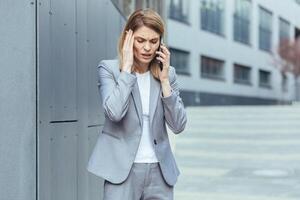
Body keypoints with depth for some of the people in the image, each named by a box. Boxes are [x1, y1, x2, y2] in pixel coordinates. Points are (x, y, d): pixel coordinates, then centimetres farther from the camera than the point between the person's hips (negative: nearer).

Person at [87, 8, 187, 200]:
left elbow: (178, 125, 0)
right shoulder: (109, 68, -3)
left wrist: (164, 80, -7)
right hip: (123, 169, -3)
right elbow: (114, 112, -21)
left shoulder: (168, 73, 7)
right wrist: (127, 67, -14)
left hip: (159, 170, 4)